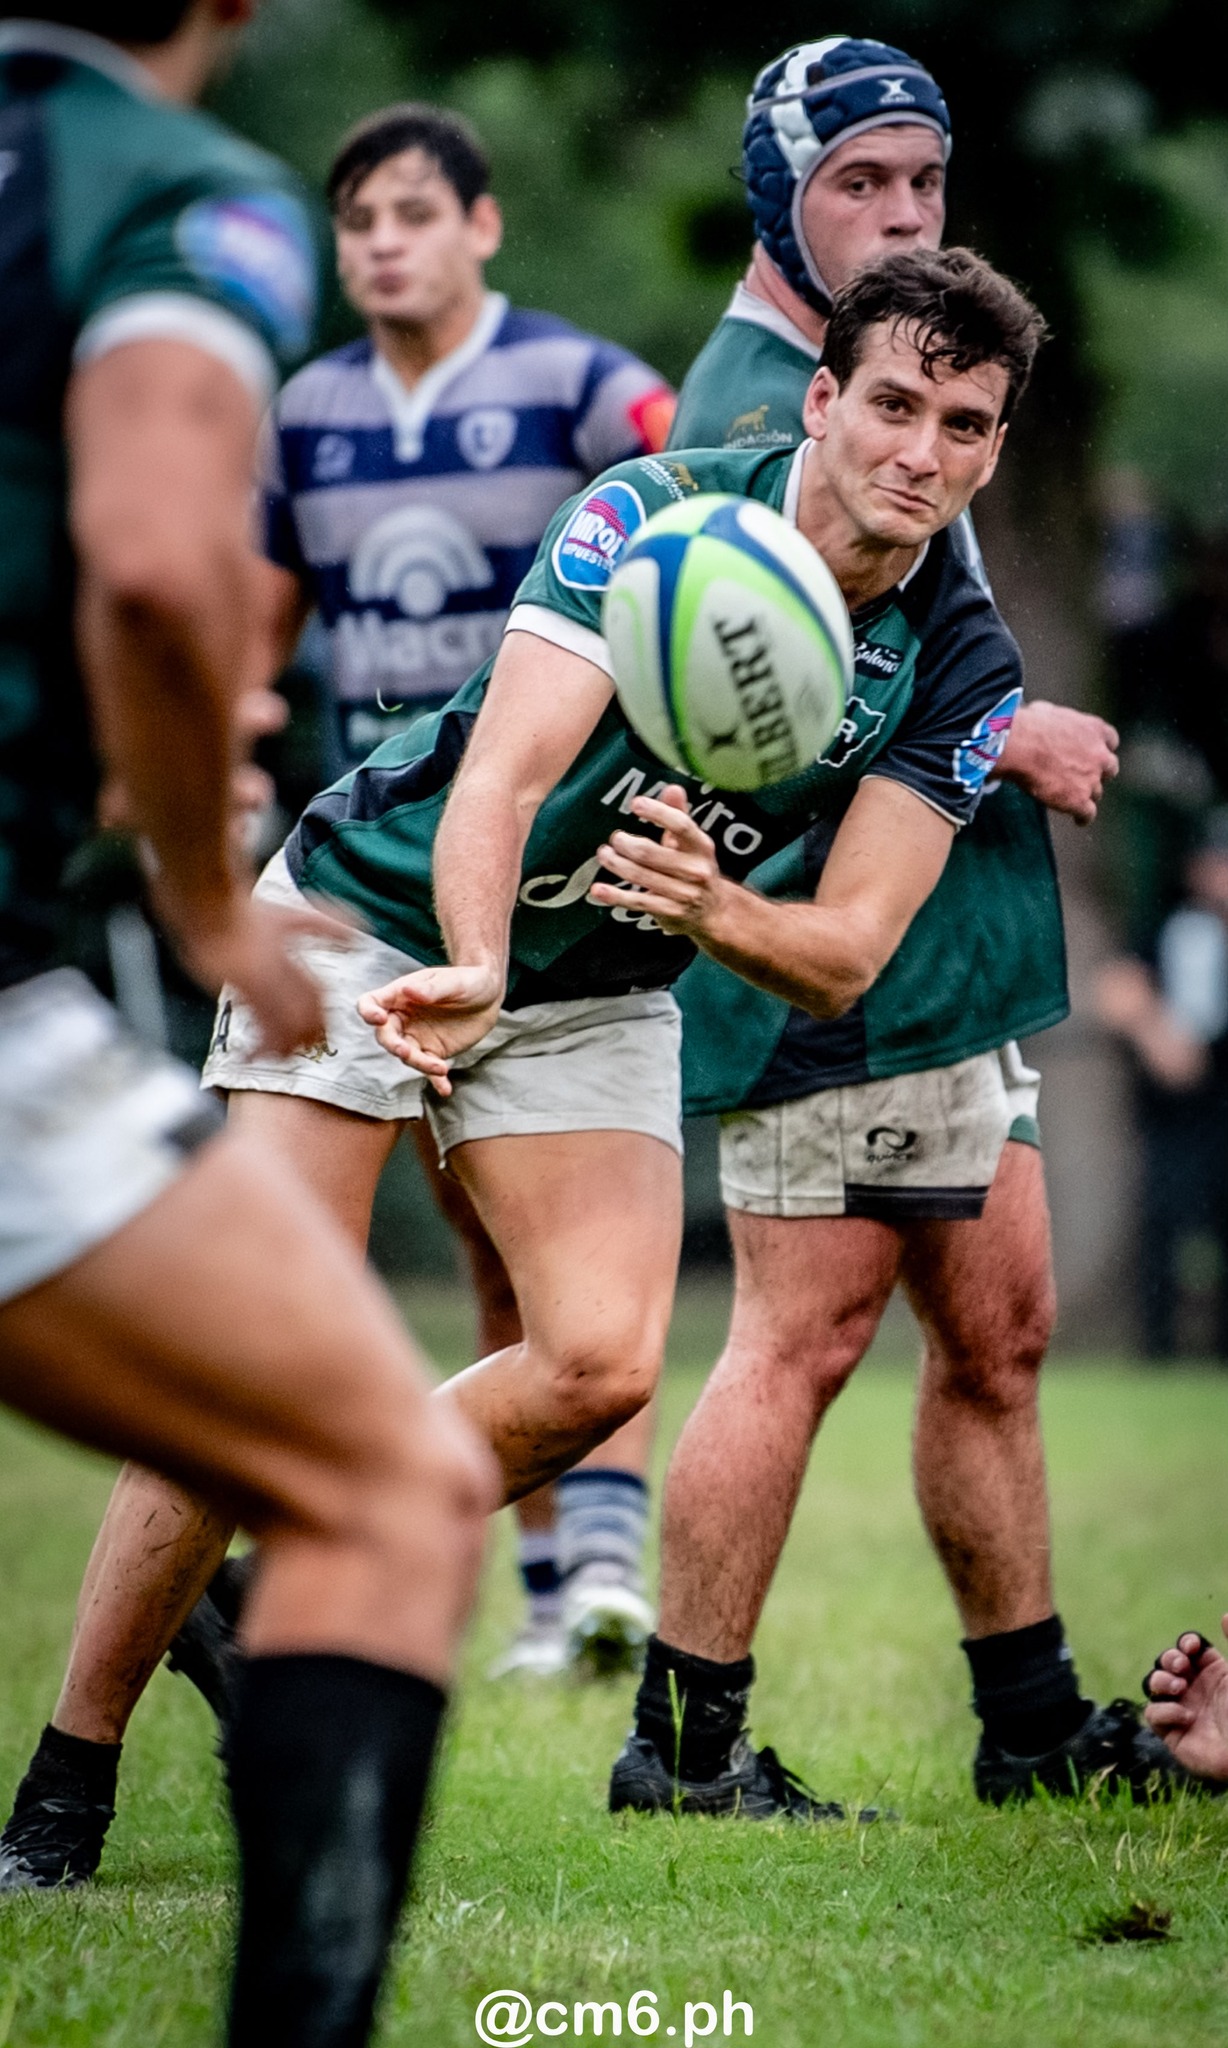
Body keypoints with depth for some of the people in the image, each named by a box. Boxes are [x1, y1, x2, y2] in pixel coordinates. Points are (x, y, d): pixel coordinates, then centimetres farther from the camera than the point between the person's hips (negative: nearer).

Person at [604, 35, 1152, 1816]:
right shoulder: (755, 408, -13)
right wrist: (1005, 741, -16)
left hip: (942, 958, 10)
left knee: (1000, 1332, 12)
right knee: (808, 1334, -9)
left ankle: (1034, 1728, 18)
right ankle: (682, 1748, -5)